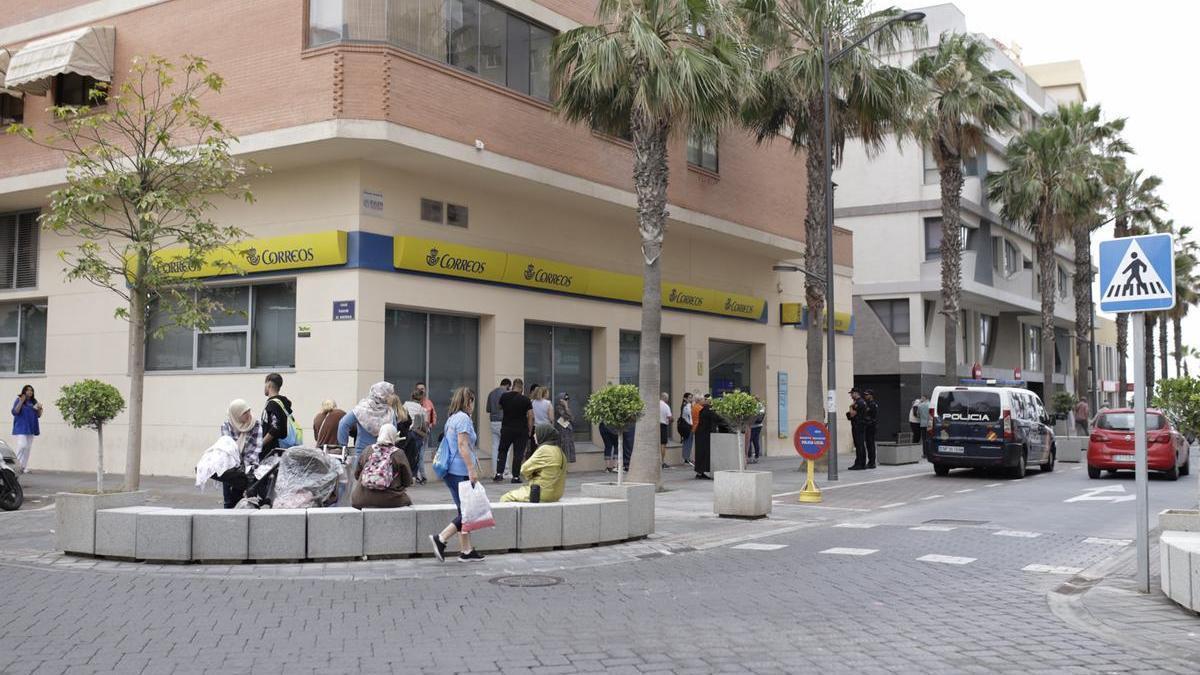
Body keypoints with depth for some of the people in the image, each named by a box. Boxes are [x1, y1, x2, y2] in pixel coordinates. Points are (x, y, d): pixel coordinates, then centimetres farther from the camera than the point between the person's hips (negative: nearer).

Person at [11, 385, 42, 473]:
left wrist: (39, 408, -5)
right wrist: (21, 402, -23)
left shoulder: (34, 402, 13)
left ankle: (24, 468, 6)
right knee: (22, 446, -17)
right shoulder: (19, 400, -2)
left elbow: (38, 415, 16)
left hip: (30, 429, 6)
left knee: (28, 448, 4)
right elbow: (14, 412, -13)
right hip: (21, 429, -6)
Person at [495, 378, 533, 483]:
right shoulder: (525, 399, -7)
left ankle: (499, 473, 3)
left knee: (503, 451, 14)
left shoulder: (504, 397, 0)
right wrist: (530, 431, 0)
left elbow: (500, 408, 19)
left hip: (506, 429, 2)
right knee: (518, 453, 4)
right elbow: (530, 416, -8)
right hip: (521, 431, -2)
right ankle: (516, 476, 3)